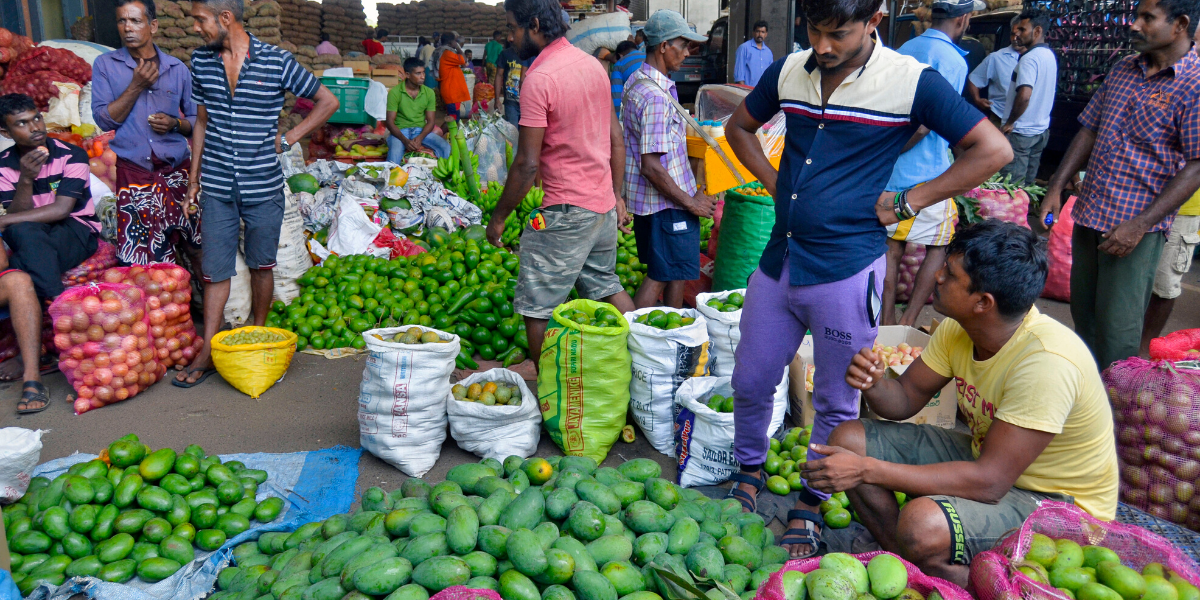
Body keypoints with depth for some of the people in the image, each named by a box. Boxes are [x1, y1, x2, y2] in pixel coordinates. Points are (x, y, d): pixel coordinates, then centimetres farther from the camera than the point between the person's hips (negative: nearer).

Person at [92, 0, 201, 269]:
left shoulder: (177, 69, 7)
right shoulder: (105, 65, 3)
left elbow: (197, 120, 12)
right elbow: (104, 120, -3)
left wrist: (175, 123, -10)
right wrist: (136, 86, -11)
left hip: (177, 170, 1)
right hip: (134, 174, -1)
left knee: (196, 246, 3)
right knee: (141, 259, -2)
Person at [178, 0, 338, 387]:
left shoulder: (276, 62, -7)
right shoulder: (201, 61, 5)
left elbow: (327, 101, 2)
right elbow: (202, 122, 13)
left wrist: (288, 139, -3)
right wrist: (193, 178, 12)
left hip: (263, 187, -2)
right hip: (217, 186, 2)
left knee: (261, 266, 10)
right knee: (215, 270, 4)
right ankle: (207, 353, 12)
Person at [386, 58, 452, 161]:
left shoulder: (429, 93, 3)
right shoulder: (395, 92, -7)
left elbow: (430, 121, 3)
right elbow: (389, 121, -8)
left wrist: (420, 138, -17)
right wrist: (405, 141, -23)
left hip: (421, 130, 3)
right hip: (400, 131, -3)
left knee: (446, 147, -20)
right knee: (395, 152, -35)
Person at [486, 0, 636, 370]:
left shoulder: (539, 78, -16)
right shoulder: (593, 65, 8)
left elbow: (527, 163, -17)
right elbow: (617, 141, 13)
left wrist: (498, 217, -7)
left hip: (565, 212, -8)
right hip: (604, 205, 9)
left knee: (537, 309, 2)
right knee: (606, 287, 24)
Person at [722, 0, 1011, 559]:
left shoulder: (912, 81, -10)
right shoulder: (789, 71, 3)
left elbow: (992, 149, -7)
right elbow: (739, 125, 20)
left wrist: (904, 203, -9)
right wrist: (775, 182, 7)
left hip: (846, 267, -4)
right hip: (778, 260, 4)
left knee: (835, 402, 10)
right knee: (750, 382, 14)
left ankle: (810, 505, 31)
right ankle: (749, 471, 41)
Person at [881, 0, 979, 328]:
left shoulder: (903, 51, 11)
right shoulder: (952, 60, -12)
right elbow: (925, 124, -20)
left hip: (887, 174, 7)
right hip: (926, 173, -7)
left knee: (892, 245, 11)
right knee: (939, 245, 10)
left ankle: (886, 323, 15)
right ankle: (908, 322, 6)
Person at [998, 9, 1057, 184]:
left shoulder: (1029, 58, -17)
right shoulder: (1050, 56, 12)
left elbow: (1024, 95, -28)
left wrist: (1009, 122, -17)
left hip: (1021, 132, -9)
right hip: (1041, 129, 9)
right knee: (1028, 182, 13)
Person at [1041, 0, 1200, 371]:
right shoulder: (1122, 71, 11)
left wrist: (1140, 225, -20)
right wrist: (1056, 188, 7)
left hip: (1137, 226, -6)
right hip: (1089, 215, 6)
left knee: (1116, 327, -5)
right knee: (1083, 313, 15)